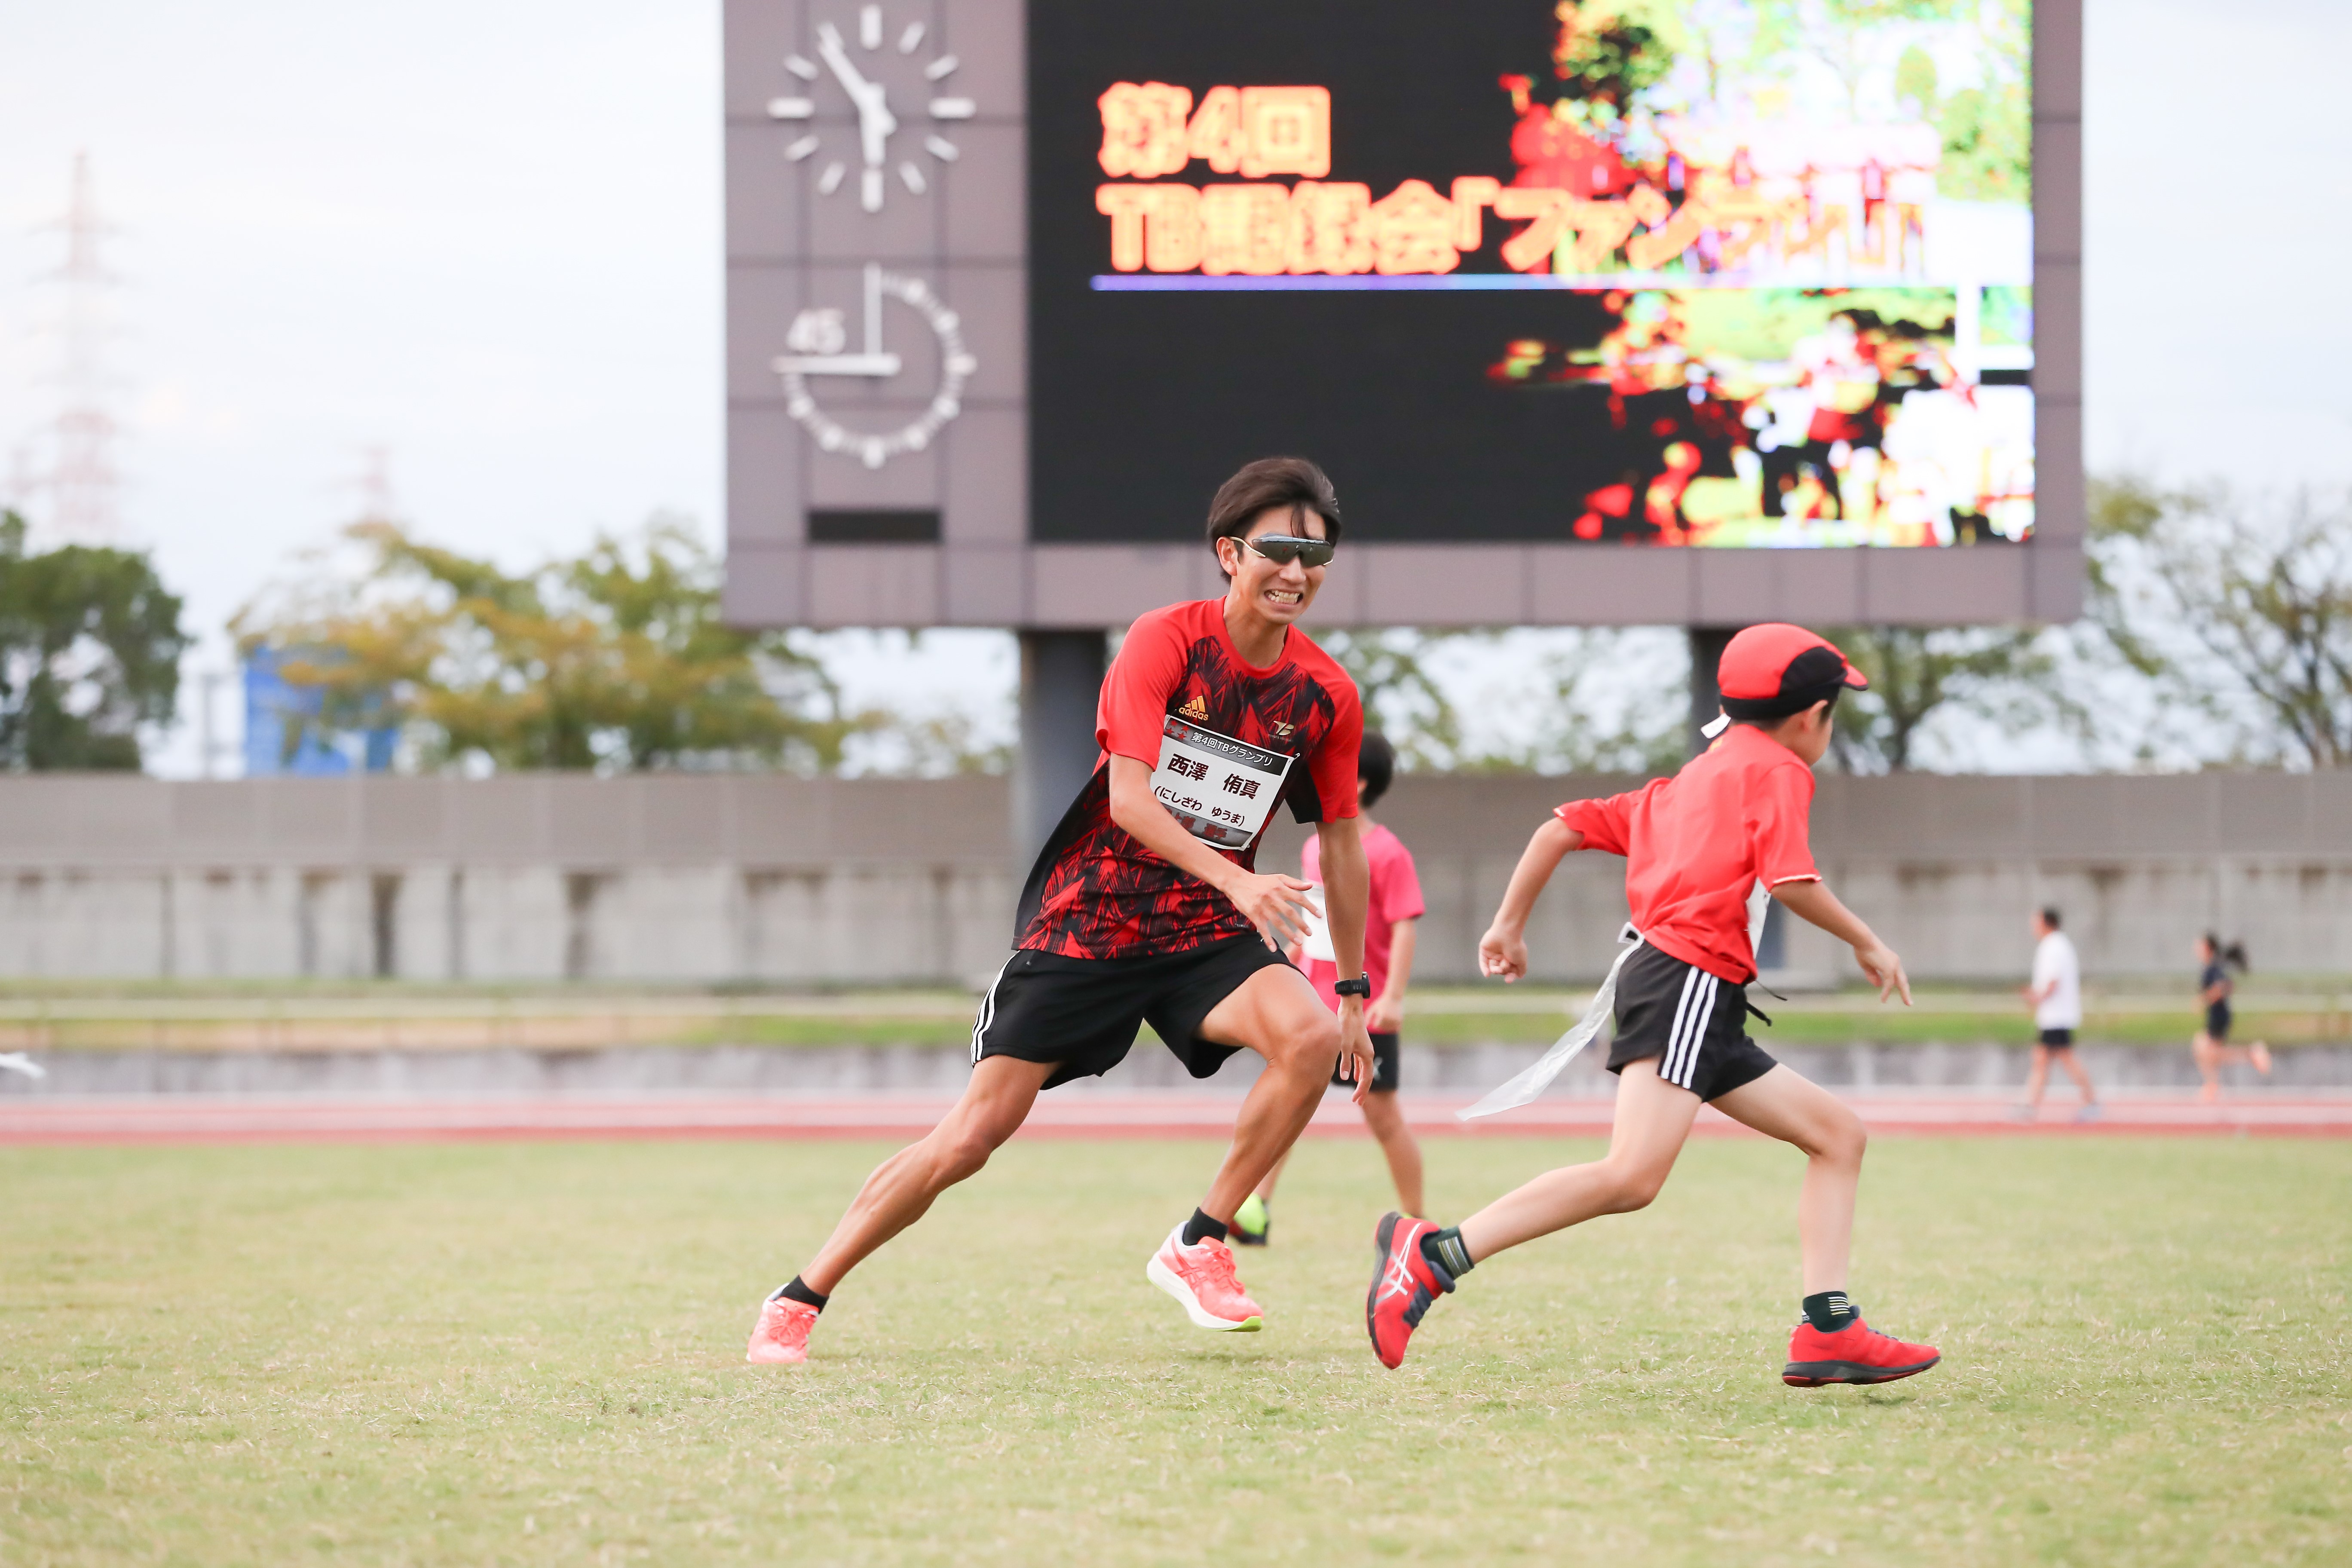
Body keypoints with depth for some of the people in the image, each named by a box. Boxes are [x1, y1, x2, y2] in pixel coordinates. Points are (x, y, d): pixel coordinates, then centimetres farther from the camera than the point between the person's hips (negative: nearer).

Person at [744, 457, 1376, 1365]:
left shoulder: (1327, 696, -1)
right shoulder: (1163, 643, -13)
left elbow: (1342, 839, 11)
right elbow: (1130, 796, -22)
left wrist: (1355, 989, 10)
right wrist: (1235, 880, -35)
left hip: (1206, 935, 3)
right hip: (1088, 917, -3)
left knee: (1312, 1035, -27)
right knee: (974, 1134, -7)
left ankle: (1198, 1247, -10)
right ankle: (799, 1301, 7)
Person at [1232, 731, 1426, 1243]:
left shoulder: (1386, 853, -11)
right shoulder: (1315, 849, 11)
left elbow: (1405, 927, -16)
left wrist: (1394, 996, -23)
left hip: (1366, 1009, -6)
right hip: (1313, 1004, 6)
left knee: (1382, 1115, 2)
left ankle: (1415, 1221, 15)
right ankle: (1255, 1211, -9)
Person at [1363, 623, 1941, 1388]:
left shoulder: (1684, 785, 27)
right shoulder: (1776, 770, 3)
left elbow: (1565, 825, 22)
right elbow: (1790, 880, -13)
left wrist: (1510, 924, 26)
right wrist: (1866, 942, 0)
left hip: (1706, 1008, 10)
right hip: (1687, 976, -10)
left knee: (1839, 1134, 13)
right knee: (1632, 1175, -24)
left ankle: (1827, 1332, 1)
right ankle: (1433, 1253, -26)